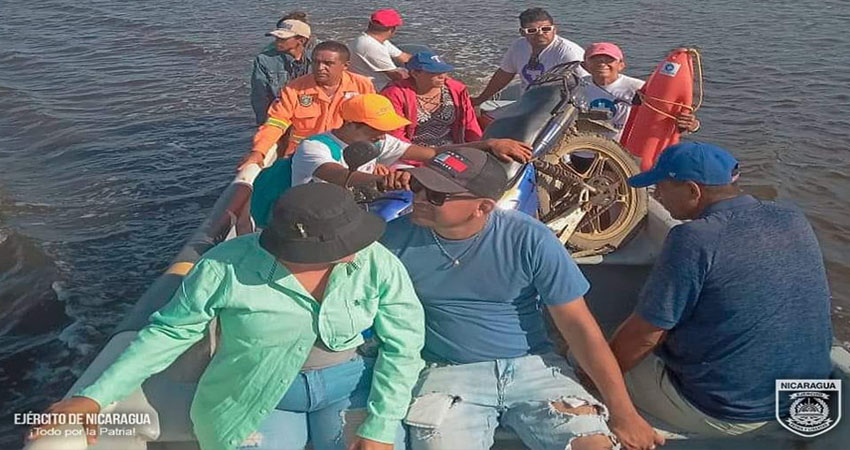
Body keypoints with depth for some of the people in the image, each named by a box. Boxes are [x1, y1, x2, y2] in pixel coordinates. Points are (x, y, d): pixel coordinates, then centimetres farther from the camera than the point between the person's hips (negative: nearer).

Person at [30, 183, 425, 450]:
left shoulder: (378, 264, -17)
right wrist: (98, 395, -10)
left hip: (350, 385, 1)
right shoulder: (228, 266, -20)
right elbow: (171, 330, -8)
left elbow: (403, 344, -10)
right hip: (256, 399, -1)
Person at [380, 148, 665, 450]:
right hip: (448, 373, 0)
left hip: (531, 366, 0)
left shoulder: (529, 239, -10)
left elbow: (579, 324, -6)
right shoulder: (396, 238, -6)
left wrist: (622, 412, -5)